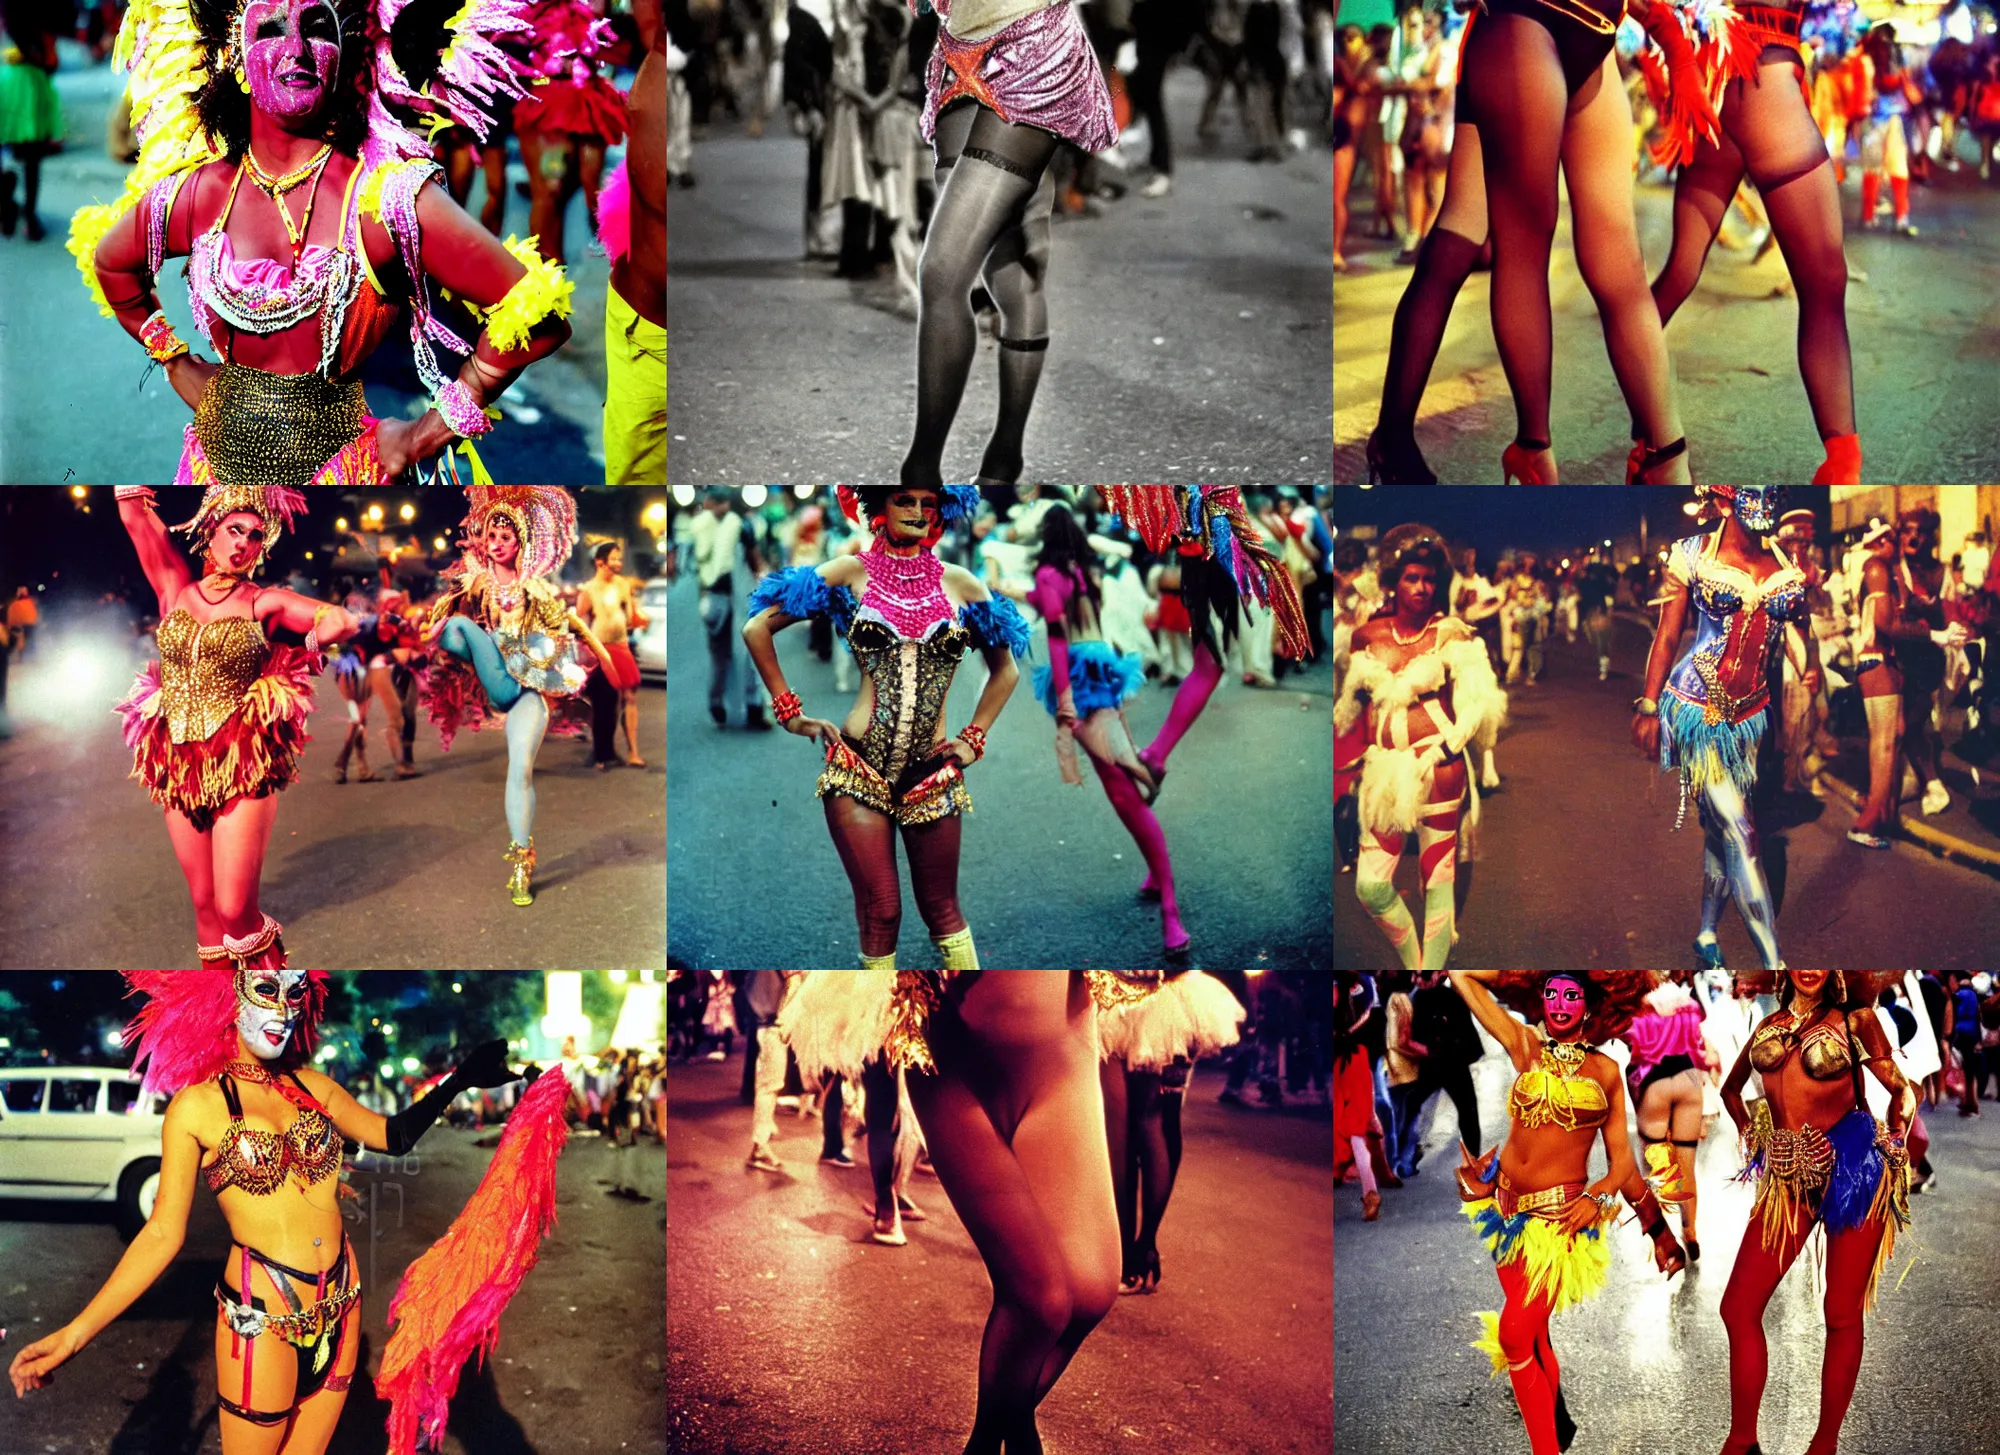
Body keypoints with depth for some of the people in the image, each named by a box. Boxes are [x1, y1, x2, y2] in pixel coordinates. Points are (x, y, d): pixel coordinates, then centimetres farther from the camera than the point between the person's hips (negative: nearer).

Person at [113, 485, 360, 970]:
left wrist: (281, 656, 2)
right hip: (179, 766, 3)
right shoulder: (175, 589, 8)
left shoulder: (265, 602, 1)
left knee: (234, 911, -9)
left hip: (242, 766, -3)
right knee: (204, 904, 7)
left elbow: (343, 621, -6)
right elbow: (135, 517, 5)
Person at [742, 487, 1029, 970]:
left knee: (941, 908, 8)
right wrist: (789, 713, 3)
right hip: (858, 767, -2)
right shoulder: (852, 573, 2)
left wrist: (973, 740, 12)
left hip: (932, 774, 2)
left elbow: (1005, 670, 21)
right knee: (880, 909, -3)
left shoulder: (959, 584, 8)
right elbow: (757, 628, 4)